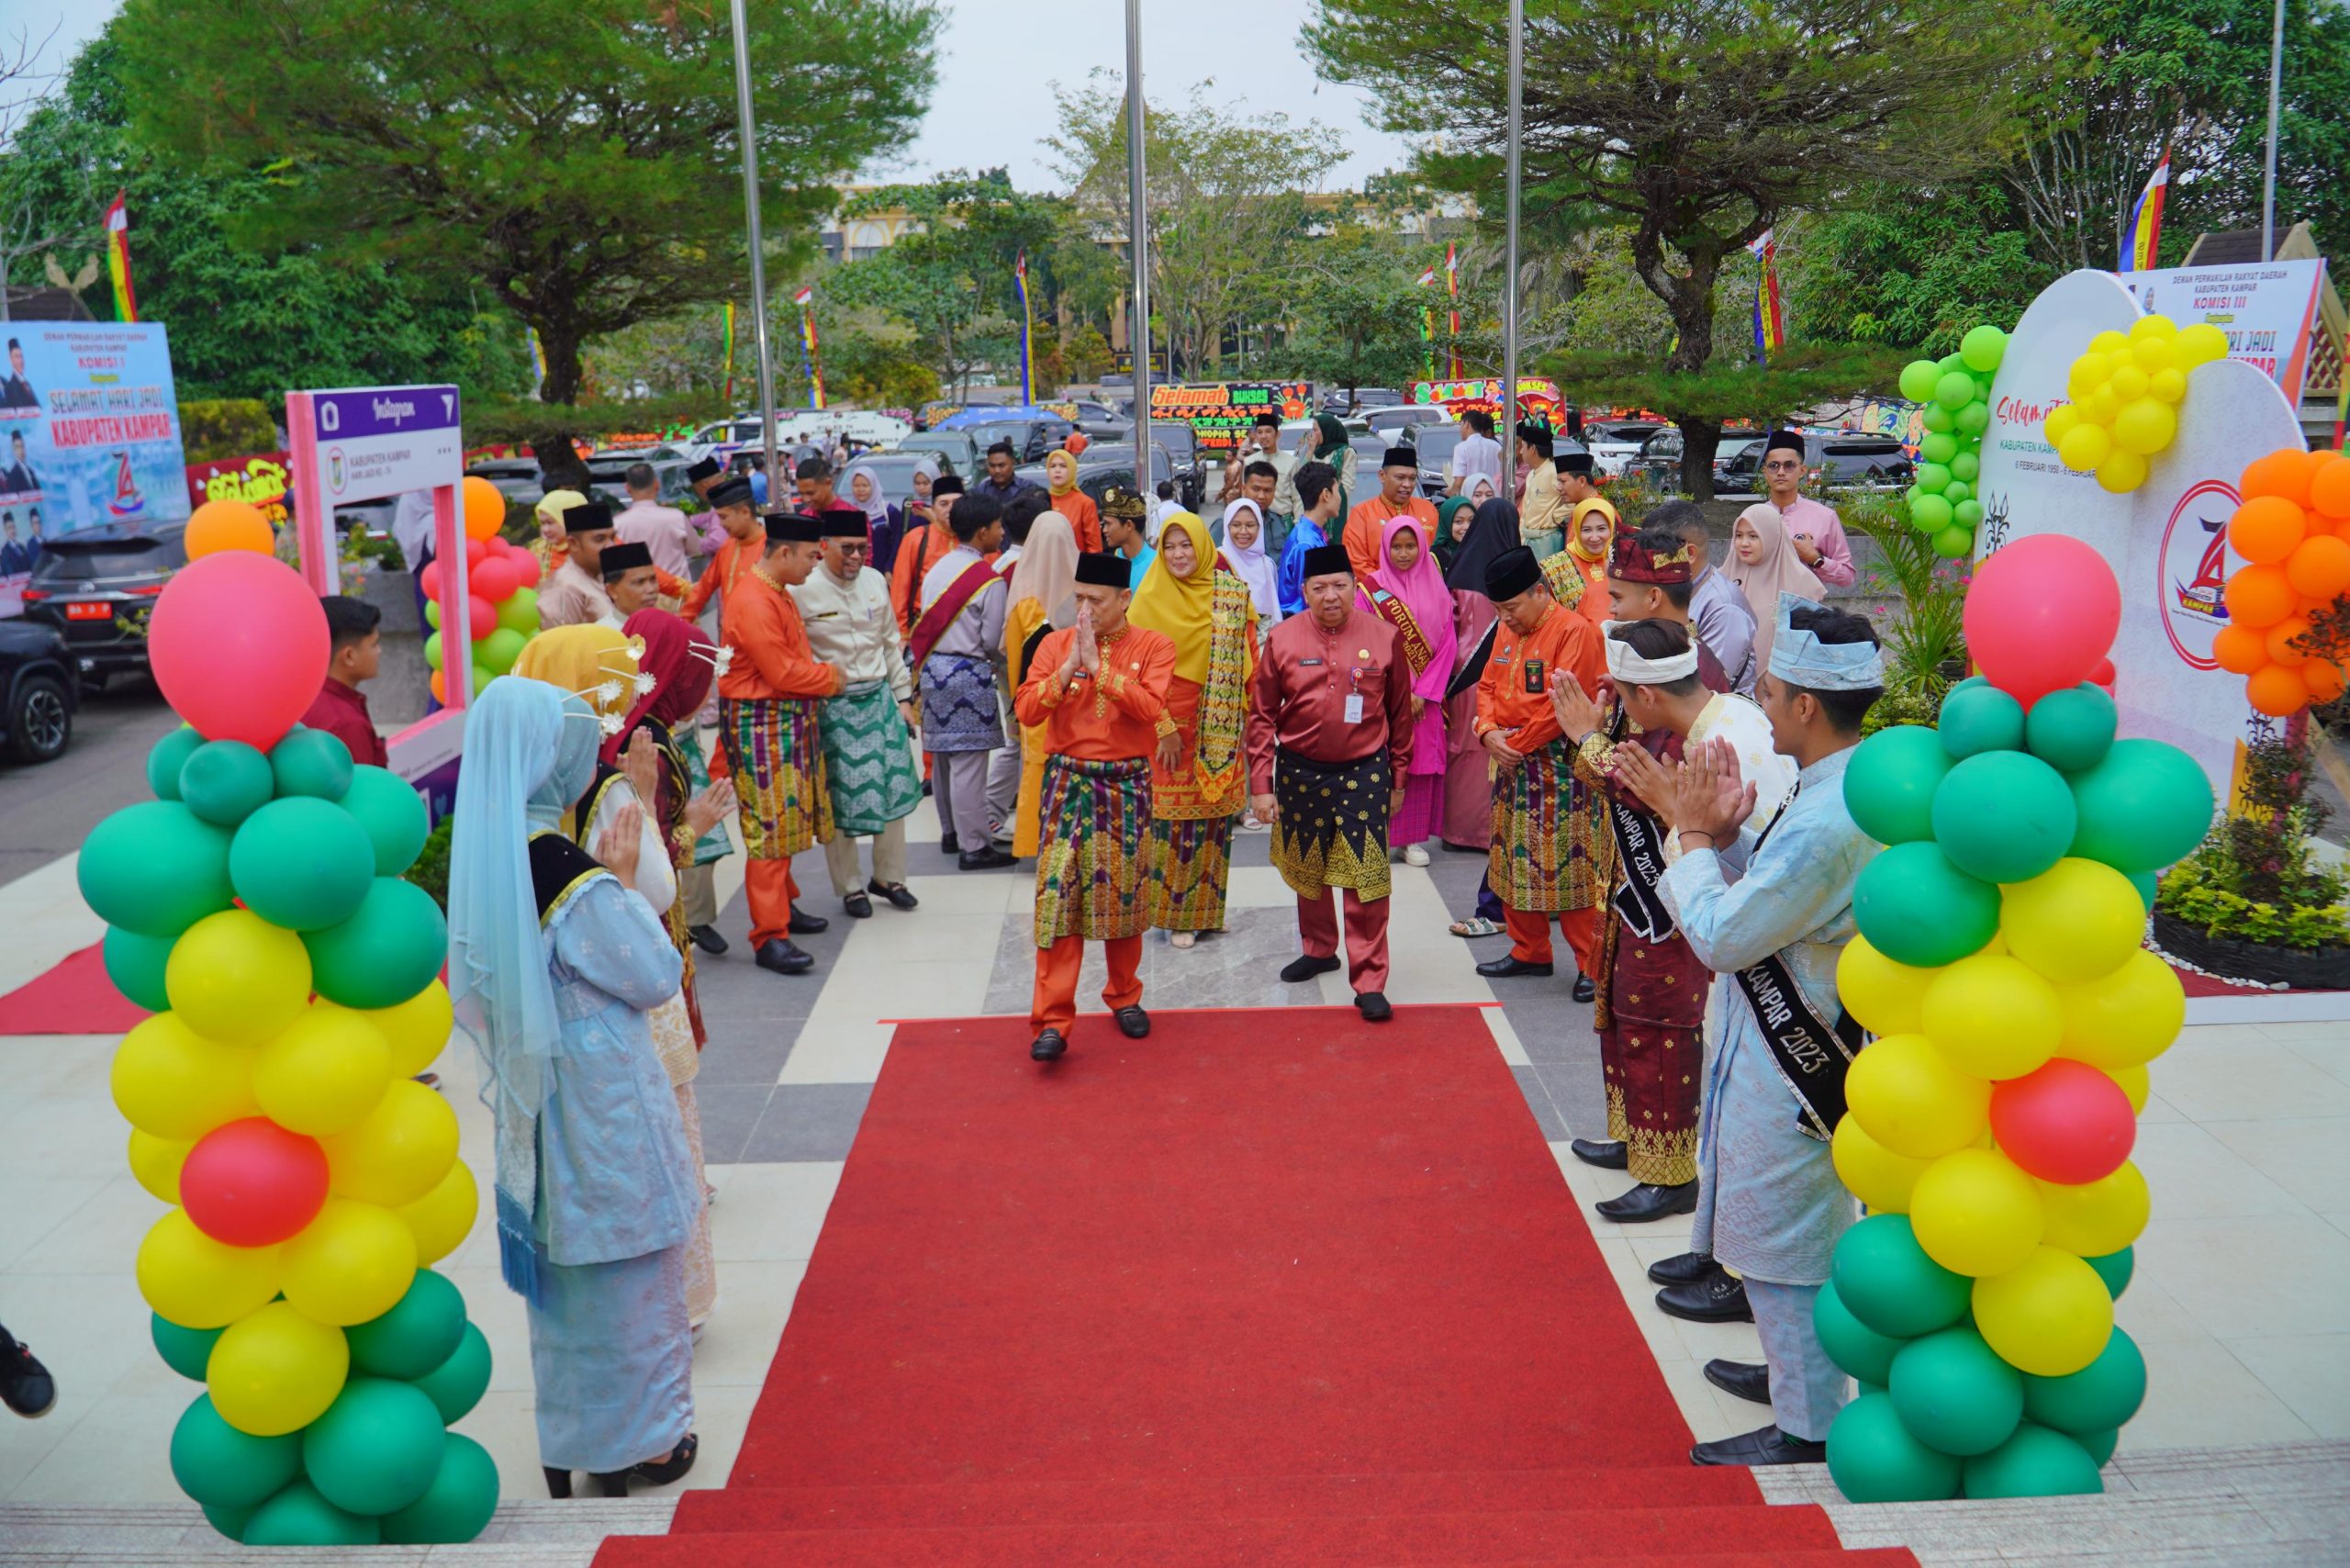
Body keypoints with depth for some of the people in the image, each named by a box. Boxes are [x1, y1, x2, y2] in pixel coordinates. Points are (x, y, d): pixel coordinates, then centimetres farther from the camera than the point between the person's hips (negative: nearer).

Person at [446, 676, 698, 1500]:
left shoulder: (480, 853, -4)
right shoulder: (573, 877, -27)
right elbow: (655, 978, -16)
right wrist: (625, 882, -7)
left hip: (531, 1096, 8)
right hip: (600, 1100, -8)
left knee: (558, 1255, 21)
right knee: (624, 1263, 11)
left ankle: (571, 1443, 37)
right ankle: (637, 1442, 26)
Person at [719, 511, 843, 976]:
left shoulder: (778, 593, 14)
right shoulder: (752, 602, -19)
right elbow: (783, 674, -20)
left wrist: (821, 676, 3)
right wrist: (830, 677, -5)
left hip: (792, 719, 10)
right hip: (762, 723, -10)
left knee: (787, 820, 18)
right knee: (769, 827, -9)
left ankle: (784, 905, 32)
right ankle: (769, 937, -7)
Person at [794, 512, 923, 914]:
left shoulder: (875, 581, 6)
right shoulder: (802, 591, -10)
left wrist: (903, 696, 13)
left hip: (879, 697, 5)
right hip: (831, 706, -5)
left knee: (894, 788, 8)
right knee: (839, 797, 3)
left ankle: (888, 877, 24)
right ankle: (849, 887, 18)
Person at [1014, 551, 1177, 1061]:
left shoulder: (1153, 646, -3)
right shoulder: (1054, 643, 2)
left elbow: (1151, 706, -19)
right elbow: (1027, 710, -6)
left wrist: (1097, 666, -21)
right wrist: (1068, 668, -17)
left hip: (1127, 784, 0)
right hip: (1067, 781, 0)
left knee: (1124, 895, 10)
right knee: (1058, 896, -7)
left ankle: (1125, 997, 31)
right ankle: (1052, 1022, -4)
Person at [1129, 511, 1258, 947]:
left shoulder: (1233, 592, 4)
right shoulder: (1151, 597, -4)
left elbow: (1248, 655, 8)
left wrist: (1253, 709, 2)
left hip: (1222, 729, 3)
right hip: (1172, 724, -3)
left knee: (1217, 813, 9)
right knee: (1176, 815, -1)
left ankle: (1208, 906, 23)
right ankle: (1175, 912, 11)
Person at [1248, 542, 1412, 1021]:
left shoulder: (1384, 637, -4)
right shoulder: (1282, 639, -4)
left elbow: (1400, 712, 5)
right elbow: (1262, 715, 1)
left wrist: (1398, 775, 8)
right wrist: (1261, 784, -2)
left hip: (1364, 773, -2)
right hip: (1300, 773, 2)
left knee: (1366, 879, -5)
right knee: (1307, 871, 18)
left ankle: (1369, 983, 3)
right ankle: (1319, 949, 40)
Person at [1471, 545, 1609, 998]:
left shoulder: (1575, 631, -14)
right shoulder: (1507, 632, 11)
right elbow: (1487, 686, 15)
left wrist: (1517, 743, -14)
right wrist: (1489, 732, -5)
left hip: (1560, 769, -8)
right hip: (1514, 766, 8)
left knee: (1572, 867, -4)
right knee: (1516, 863, 15)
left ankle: (1593, 965, 6)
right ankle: (1529, 951, 29)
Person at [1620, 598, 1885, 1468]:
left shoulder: (1824, 824, -31)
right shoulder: (1850, 786, 2)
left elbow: (1719, 936, -25)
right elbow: (1766, 889, 9)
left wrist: (1696, 837, -13)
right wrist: (1717, 829, -3)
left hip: (1790, 1062, -10)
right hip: (1783, 1043, 10)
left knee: (1785, 1241, 5)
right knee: (1791, 1227, 25)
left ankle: (1806, 1429, 19)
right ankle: (1796, 1369, 43)